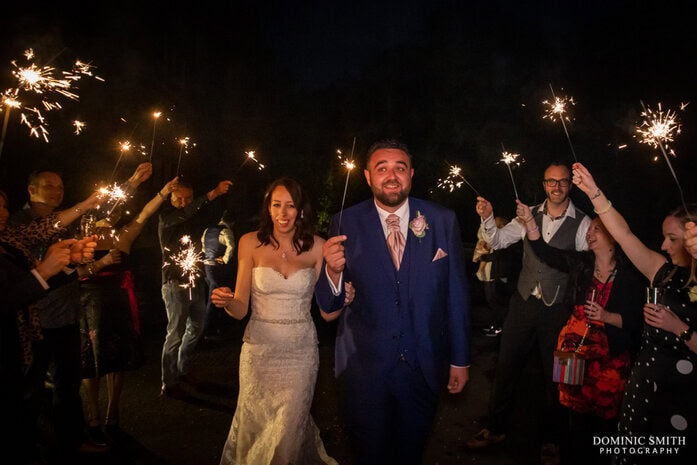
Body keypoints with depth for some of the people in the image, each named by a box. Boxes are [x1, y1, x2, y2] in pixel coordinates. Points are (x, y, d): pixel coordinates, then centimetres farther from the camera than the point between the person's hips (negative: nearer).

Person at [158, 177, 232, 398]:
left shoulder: (192, 220, 11)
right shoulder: (166, 216, -11)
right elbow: (185, 213, -31)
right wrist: (212, 194, -40)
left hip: (194, 281, 7)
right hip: (175, 283, -7)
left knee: (197, 326, 16)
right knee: (176, 332, -6)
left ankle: (183, 368, 34)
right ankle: (168, 384, 5)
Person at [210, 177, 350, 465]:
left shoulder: (316, 247, -5)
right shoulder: (250, 243, -6)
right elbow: (240, 309, -5)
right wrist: (226, 302, -26)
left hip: (301, 351, 0)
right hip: (259, 349, 0)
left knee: (288, 433, 7)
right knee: (255, 428, 16)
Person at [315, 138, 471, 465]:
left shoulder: (443, 221, -6)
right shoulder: (346, 224, -9)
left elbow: (457, 292, 0)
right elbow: (329, 305, -8)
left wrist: (460, 359, 3)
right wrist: (333, 271, -29)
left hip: (424, 366, 2)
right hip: (363, 368, -1)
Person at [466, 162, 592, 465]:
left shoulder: (582, 223, -8)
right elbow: (497, 241, 3)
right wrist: (487, 219, -13)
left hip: (558, 309, -3)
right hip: (524, 302, 3)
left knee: (554, 374, 12)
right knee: (506, 366, 9)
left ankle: (550, 440, 33)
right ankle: (495, 429, 28)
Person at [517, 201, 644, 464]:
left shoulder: (630, 275, -4)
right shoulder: (580, 262, 4)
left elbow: (636, 321, -4)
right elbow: (546, 253, -7)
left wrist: (606, 316, -20)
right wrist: (529, 221, -17)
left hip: (610, 356, -2)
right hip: (575, 349, 3)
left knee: (604, 418, 5)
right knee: (576, 415, 11)